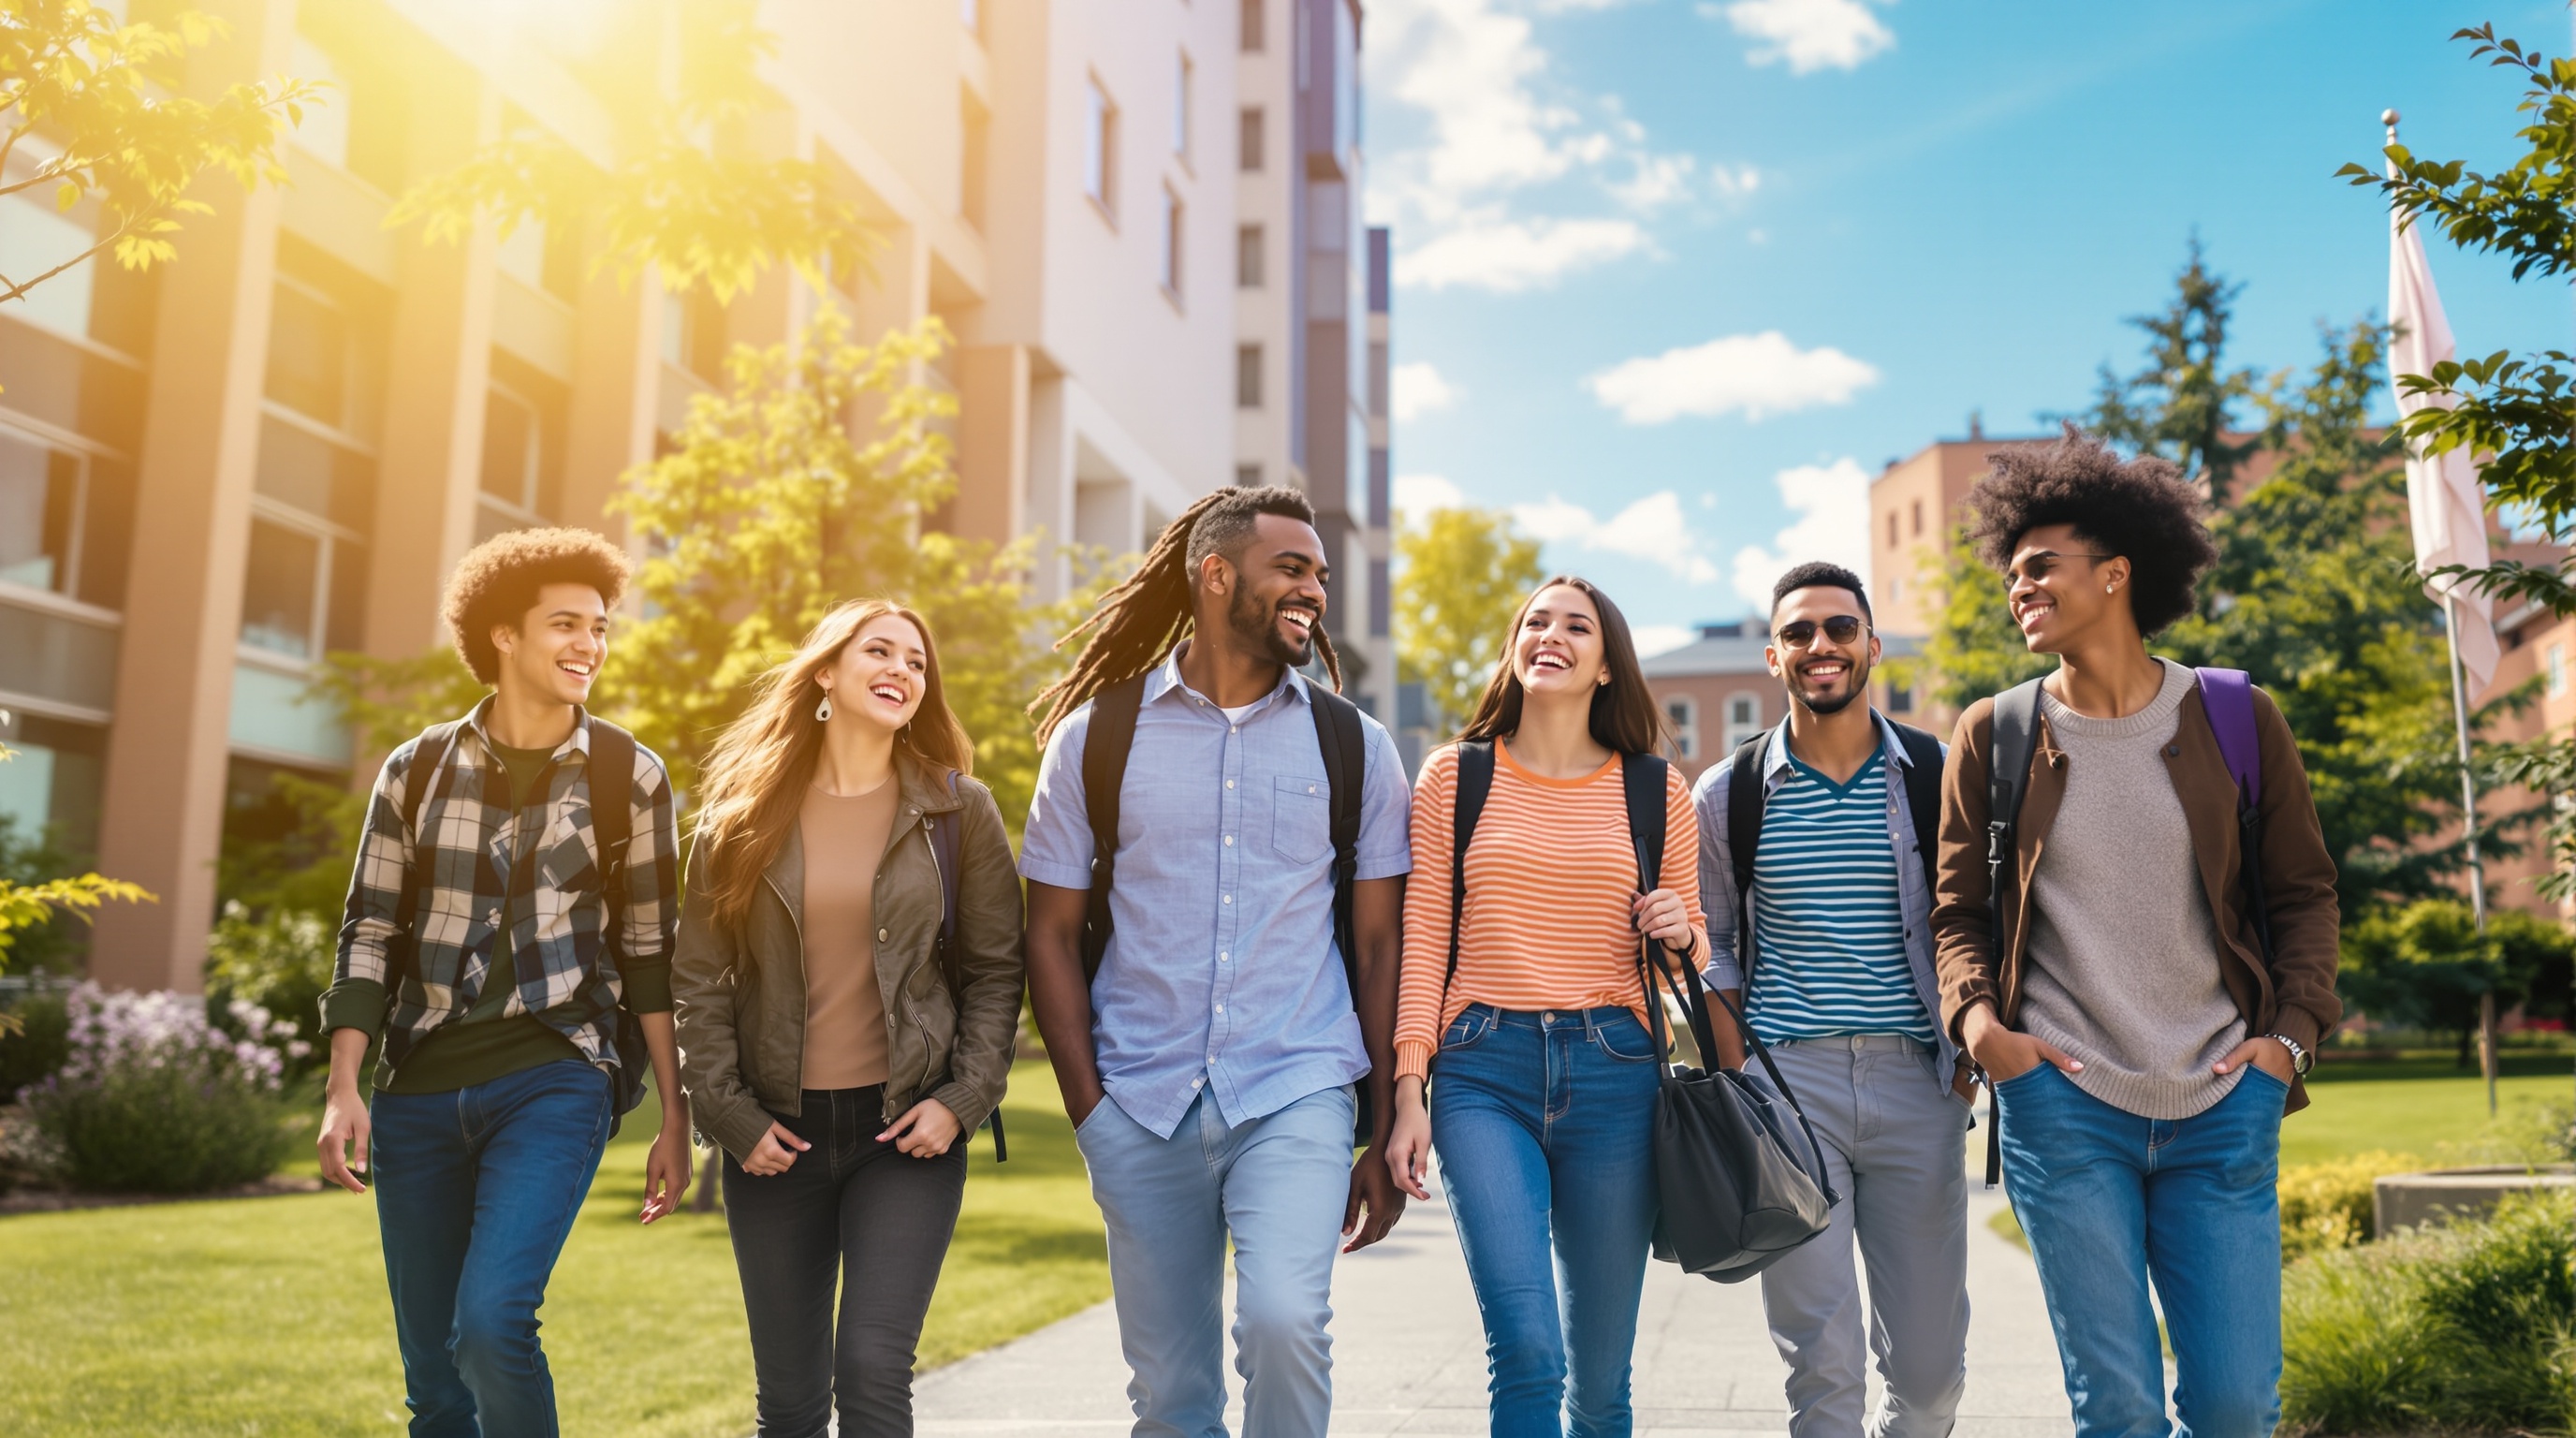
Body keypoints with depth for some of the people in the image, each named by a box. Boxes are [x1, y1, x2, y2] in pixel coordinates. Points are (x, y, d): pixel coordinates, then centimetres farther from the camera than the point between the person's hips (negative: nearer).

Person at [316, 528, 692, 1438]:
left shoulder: (630, 777, 1)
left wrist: (674, 1122, 2)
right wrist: (342, 1089, -3)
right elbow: (370, 933, 7)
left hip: (555, 1080, -3)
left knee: (490, 1322, -21)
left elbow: (652, 953, 3)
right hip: (418, 1091, 3)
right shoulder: (417, 769, 6)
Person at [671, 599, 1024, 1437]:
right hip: (774, 1135, 2)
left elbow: (996, 969, 3)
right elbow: (699, 981, 4)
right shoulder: (741, 812, 3)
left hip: (907, 1129, -1)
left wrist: (964, 1100, -6)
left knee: (873, 1370, -13)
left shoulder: (958, 809, 1)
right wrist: (730, 1115, -3)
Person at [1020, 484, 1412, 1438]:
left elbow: (1379, 946, 7)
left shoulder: (1353, 745, 6)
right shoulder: (1096, 736, 5)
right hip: (1142, 1110, 1)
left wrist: (1387, 1135, 3)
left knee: (1283, 1317, -23)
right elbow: (1052, 936, 6)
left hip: (1295, 1096, 0)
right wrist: (1088, 1108, -2)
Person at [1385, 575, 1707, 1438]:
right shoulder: (1454, 776, 7)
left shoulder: (1656, 791, 10)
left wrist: (1680, 936, -5)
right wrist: (1408, 1091, -2)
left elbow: (1691, 956, 18)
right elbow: (1422, 941, 4)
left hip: (1614, 1074, 2)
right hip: (1485, 1074, -1)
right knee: (1527, 1350, -17)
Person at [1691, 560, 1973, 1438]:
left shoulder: (1938, 778, 5)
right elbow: (1711, 949, 10)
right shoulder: (1727, 795, 4)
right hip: (1786, 1083, -1)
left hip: (1916, 1081, 1)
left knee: (1929, 1366, 7)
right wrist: (1740, 1077, -3)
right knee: (1823, 1366, -3)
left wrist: (1968, 1057, 1)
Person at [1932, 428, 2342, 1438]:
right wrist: (1974, 1015, -9)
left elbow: (2303, 892, 11)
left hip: (2222, 1106, 1)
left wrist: (2292, 1031, -1)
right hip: (2063, 1100, -1)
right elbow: (1959, 909, 7)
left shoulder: (2238, 721, 4)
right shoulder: (1993, 735, 3)